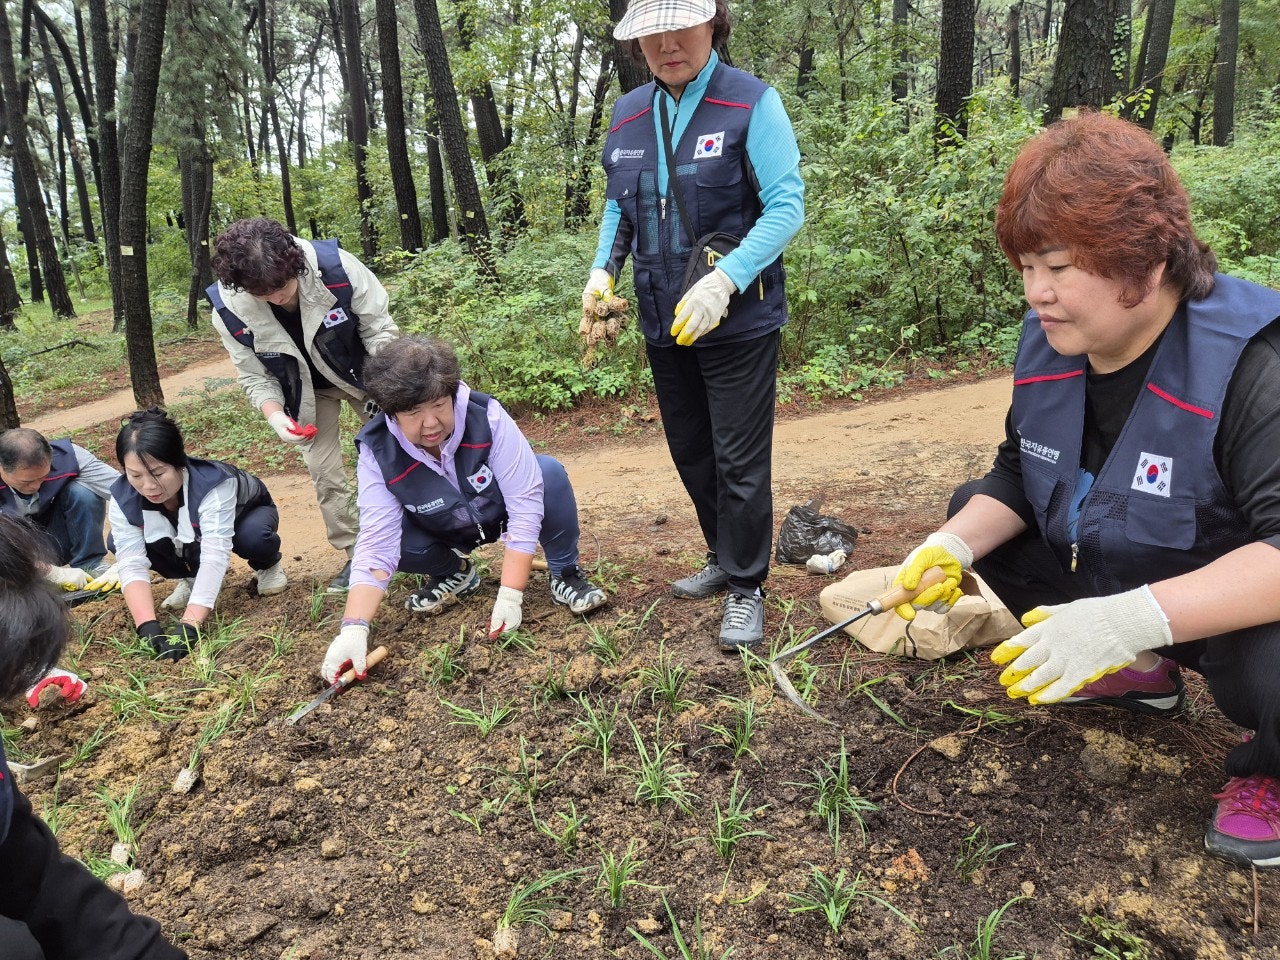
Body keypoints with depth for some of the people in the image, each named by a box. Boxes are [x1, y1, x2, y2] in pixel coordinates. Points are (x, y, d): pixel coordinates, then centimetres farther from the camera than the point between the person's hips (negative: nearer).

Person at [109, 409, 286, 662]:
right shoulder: (122, 498, -29)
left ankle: (267, 566, -2)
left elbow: (214, 556, -49)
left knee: (253, 536, -39)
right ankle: (192, 578, 4)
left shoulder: (214, 484, -42)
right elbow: (132, 565, -33)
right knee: (120, 543, -21)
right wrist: (148, 626, -48)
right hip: (188, 537, 4)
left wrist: (187, 627, -57)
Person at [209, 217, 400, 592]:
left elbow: (379, 328, -21)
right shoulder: (229, 311, -28)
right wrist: (276, 415, -32)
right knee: (325, 475, 0)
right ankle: (354, 556, 15)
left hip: (363, 374, -1)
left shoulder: (336, 266, -34)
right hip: (306, 390, 1)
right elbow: (256, 377, -14)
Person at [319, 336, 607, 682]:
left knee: (549, 472, -32)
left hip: (502, 511, -2)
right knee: (394, 535, -28)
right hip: (446, 532, 2)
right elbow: (375, 544, -30)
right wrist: (354, 628, -43)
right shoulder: (377, 453, -28)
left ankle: (565, 574, -8)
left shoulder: (486, 416, -34)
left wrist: (510, 595, -35)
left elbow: (526, 502, -32)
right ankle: (455, 573, 7)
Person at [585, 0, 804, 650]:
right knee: (690, 452, 16)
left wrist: (724, 282, -27)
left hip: (740, 322, -6)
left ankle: (746, 589, 16)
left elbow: (785, 206, -15)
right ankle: (724, 559, 36)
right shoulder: (628, 115, 8)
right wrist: (603, 269, 1)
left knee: (740, 461, -1)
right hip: (663, 324, 6)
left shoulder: (752, 103, -10)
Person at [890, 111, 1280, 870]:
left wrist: (1133, 619, -53)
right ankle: (1141, 674, 17)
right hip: (1107, 576, 8)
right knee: (973, 516, 3)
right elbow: (1017, 476, 2)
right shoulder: (1050, 343, -9)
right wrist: (952, 547, -16)